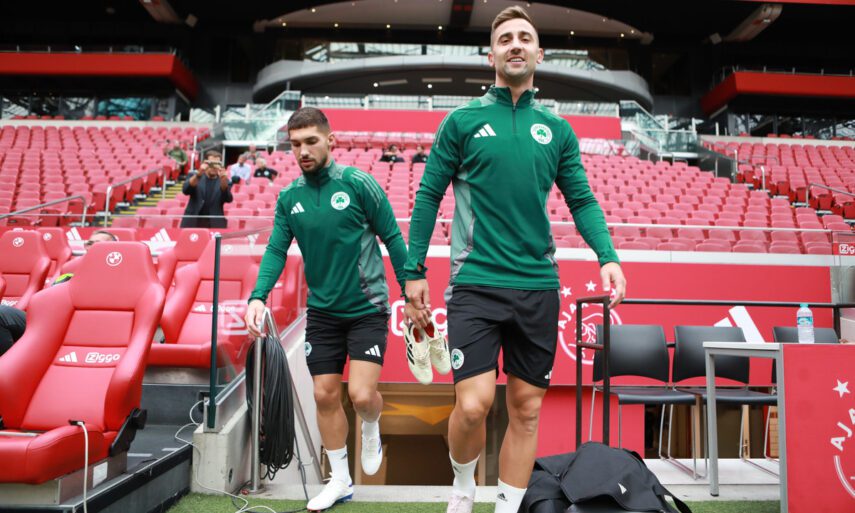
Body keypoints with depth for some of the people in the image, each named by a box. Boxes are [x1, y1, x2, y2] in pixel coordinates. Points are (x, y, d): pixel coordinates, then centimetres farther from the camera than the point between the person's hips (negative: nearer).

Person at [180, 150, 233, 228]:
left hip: (215, 224, -1)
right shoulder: (195, 177, 9)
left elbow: (228, 199, -9)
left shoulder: (224, 181, 7)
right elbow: (185, 190, -9)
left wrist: (224, 180, -25)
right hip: (192, 222, 1)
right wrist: (198, 174, -23)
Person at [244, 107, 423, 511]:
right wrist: (258, 297, -16)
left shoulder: (358, 183, -11)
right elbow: (276, 250, 0)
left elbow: (392, 238, -6)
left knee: (361, 394, -12)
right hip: (322, 312, 4)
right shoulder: (288, 198, 1)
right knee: (325, 395, 8)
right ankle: (340, 480, 27)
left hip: (367, 308, -4)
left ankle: (371, 429, 26)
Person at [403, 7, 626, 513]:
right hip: (476, 282, -3)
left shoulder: (558, 130, 11)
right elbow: (429, 195, 5)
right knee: (474, 404, -11)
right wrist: (414, 270, 1)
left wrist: (608, 255, -6)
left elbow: (582, 200, 11)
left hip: (538, 287, 3)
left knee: (526, 409, 8)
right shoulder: (462, 121, 4)